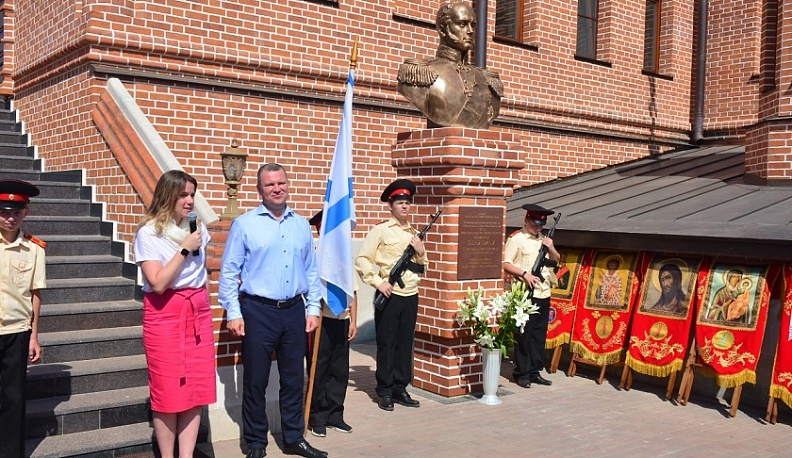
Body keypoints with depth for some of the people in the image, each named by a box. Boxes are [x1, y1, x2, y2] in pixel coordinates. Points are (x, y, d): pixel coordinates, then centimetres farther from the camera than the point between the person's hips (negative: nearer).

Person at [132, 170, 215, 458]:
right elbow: (158, 283, -18)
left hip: (198, 311, 5)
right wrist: (185, 249, -17)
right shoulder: (148, 233, -9)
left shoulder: (197, 227, 8)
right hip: (165, 313, -5)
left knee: (197, 388, 4)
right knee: (168, 390, 1)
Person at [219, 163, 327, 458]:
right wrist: (233, 313, -8)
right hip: (258, 311, -3)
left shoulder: (302, 225, 9)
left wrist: (313, 308, 8)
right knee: (255, 381, 6)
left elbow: (311, 270, 13)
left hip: (294, 311, 4)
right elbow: (229, 271, -4)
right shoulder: (244, 224, -3)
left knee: (294, 379, 12)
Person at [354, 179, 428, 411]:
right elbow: (361, 260, -8)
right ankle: (385, 391, 13)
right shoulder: (380, 230, -4)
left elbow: (422, 267, 19)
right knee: (386, 344, 2)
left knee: (405, 344, 10)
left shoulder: (415, 233, 13)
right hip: (388, 295, -5)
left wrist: (421, 252, 0)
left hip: (411, 296, 5)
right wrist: (378, 282, -15)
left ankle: (400, 388, 21)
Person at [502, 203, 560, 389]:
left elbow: (556, 260, 24)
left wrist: (551, 248, 5)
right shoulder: (516, 239, -4)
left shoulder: (543, 239, 17)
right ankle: (521, 374, 7)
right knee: (523, 335, -1)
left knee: (539, 335, 10)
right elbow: (505, 264, -10)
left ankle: (535, 372, 18)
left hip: (543, 294, 7)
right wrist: (524, 274, -20)